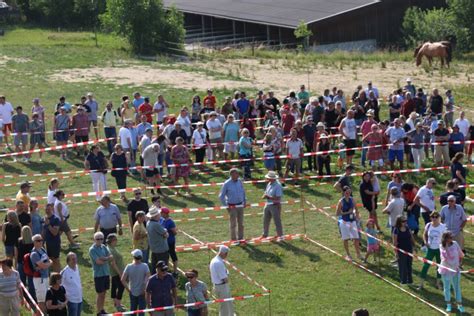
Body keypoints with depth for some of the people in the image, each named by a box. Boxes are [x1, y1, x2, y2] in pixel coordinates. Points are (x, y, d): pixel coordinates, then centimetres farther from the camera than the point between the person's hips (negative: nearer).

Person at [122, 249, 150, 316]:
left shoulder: (129, 267, -10)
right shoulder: (145, 266, -15)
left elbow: (122, 280, -13)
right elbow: (148, 278, -26)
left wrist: (128, 289, -2)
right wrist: (144, 289, -15)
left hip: (132, 292, 2)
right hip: (142, 293, -2)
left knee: (133, 309, 18)